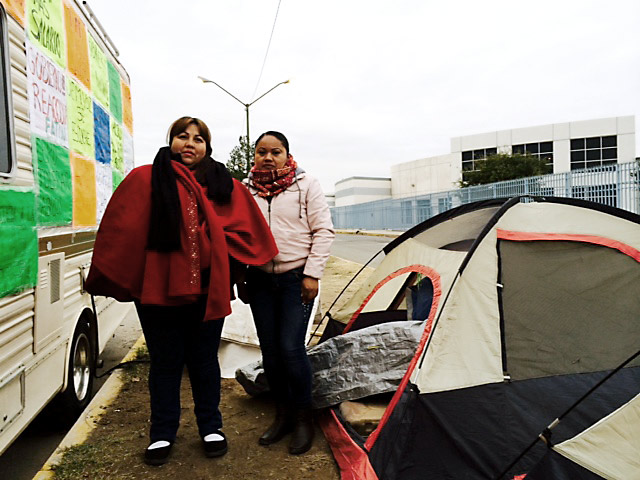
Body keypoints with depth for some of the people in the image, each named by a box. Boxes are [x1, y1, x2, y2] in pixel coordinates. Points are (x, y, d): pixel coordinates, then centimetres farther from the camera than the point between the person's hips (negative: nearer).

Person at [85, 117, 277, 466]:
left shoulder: (224, 185, 7)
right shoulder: (145, 180, 0)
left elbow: (246, 229, 7)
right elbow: (120, 231, -2)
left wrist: (220, 254, -2)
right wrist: (114, 280, -3)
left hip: (207, 289, 2)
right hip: (158, 288, -1)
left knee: (204, 361, 14)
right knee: (165, 363, 13)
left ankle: (210, 427, 33)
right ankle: (162, 433, 31)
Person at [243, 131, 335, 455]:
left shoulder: (306, 185, -3)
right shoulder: (246, 189, 6)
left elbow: (323, 231, -4)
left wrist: (312, 273, -10)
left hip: (296, 278, -4)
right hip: (260, 279, 4)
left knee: (291, 348, -8)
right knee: (269, 349, 8)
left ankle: (303, 418, 13)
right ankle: (283, 415, 25)